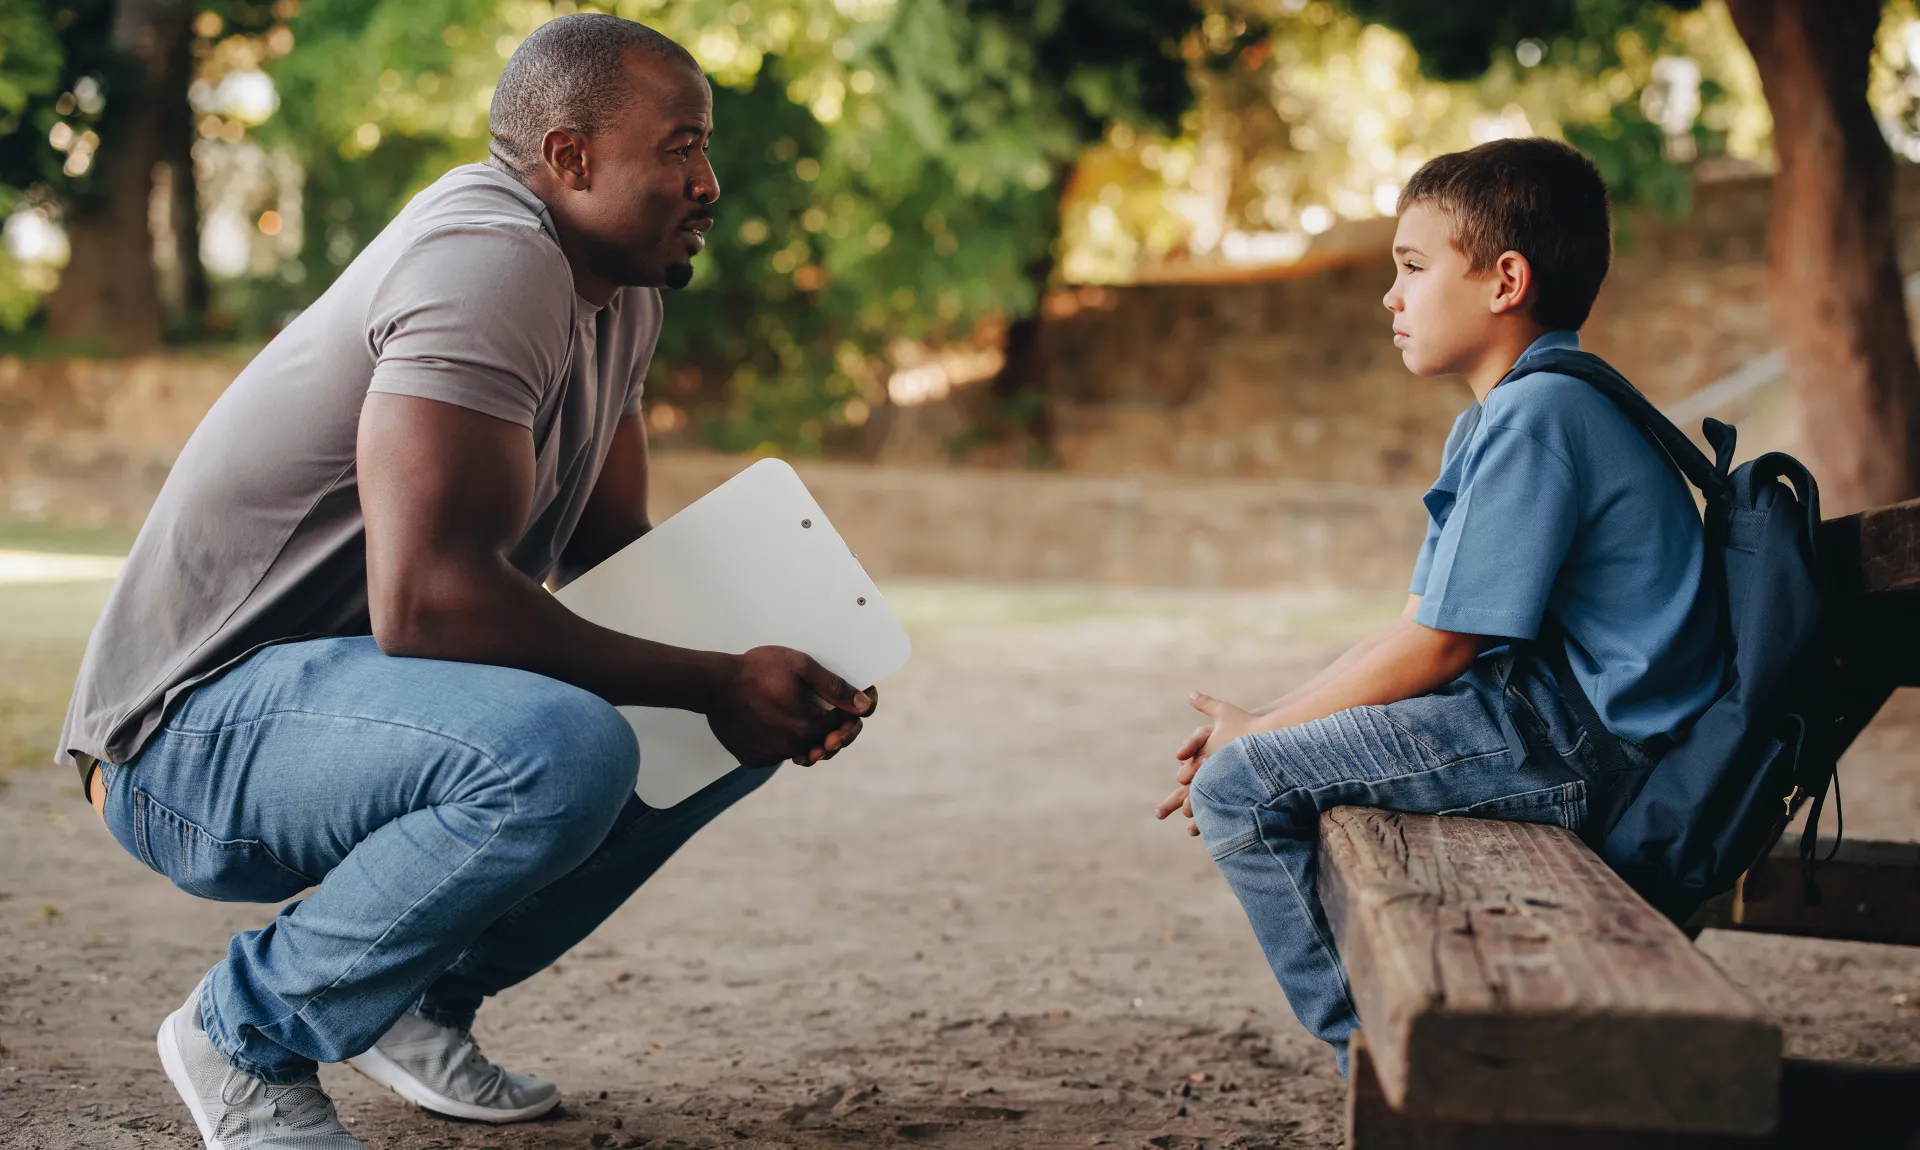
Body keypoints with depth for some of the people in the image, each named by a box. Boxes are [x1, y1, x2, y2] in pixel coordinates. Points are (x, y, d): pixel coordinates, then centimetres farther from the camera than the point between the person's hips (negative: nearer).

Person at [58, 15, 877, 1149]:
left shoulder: (624, 297, 9)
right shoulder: (493, 260, -22)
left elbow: (616, 555, 14)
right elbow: (425, 598, -31)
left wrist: (787, 681, -5)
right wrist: (716, 683, -23)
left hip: (354, 685, 10)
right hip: (193, 737, -10)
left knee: (736, 731, 6)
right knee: (561, 752, -35)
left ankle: (423, 999, 14)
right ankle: (249, 1032, -10)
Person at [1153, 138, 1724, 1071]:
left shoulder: (1539, 415, -17)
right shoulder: (1490, 422, 17)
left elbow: (1438, 646, -19)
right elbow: (1423, 622, 15)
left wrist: (1259, 734, -9)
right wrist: (1266, 723, 5)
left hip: (1576, 747, -11)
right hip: (1555, 722, 11)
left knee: (1239, 789, -16)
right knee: (1284, 754, 24)